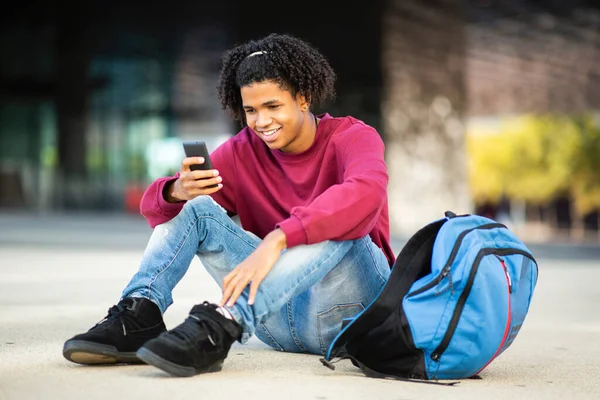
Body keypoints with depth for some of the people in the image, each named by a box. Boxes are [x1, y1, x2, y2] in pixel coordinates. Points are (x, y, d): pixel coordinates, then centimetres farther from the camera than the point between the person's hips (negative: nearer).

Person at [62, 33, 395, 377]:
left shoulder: (352, 138, -9)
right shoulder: (243, 152, 4)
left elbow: (365, 193, -34)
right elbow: (154, 206, 0)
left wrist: (277, 239, -44)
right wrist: (177, 192, -25)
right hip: (281, 319, 4)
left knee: (338, 225, -32)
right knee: (197, 208, -4)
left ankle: (224, 324, -44)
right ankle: (139, 318, -23)